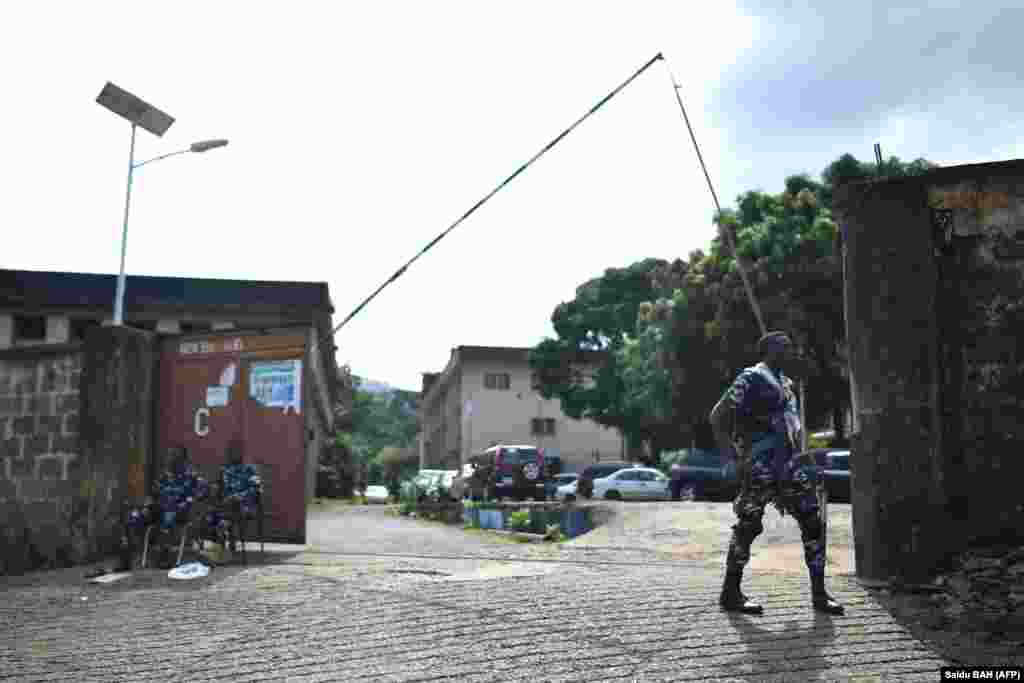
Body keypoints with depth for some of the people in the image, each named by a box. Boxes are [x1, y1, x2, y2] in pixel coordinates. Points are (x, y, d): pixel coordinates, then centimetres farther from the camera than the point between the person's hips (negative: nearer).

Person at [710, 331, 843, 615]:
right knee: (748, 526, -2)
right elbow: (717, 416, -11)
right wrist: (735, 458, -14)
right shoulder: (751, 378, -7)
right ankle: (730, 594, 10)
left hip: (788, 463, 8)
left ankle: (818, 593, 8)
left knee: (813, 523, 1)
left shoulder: (785, 382, 18)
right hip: (761, 465, -8)